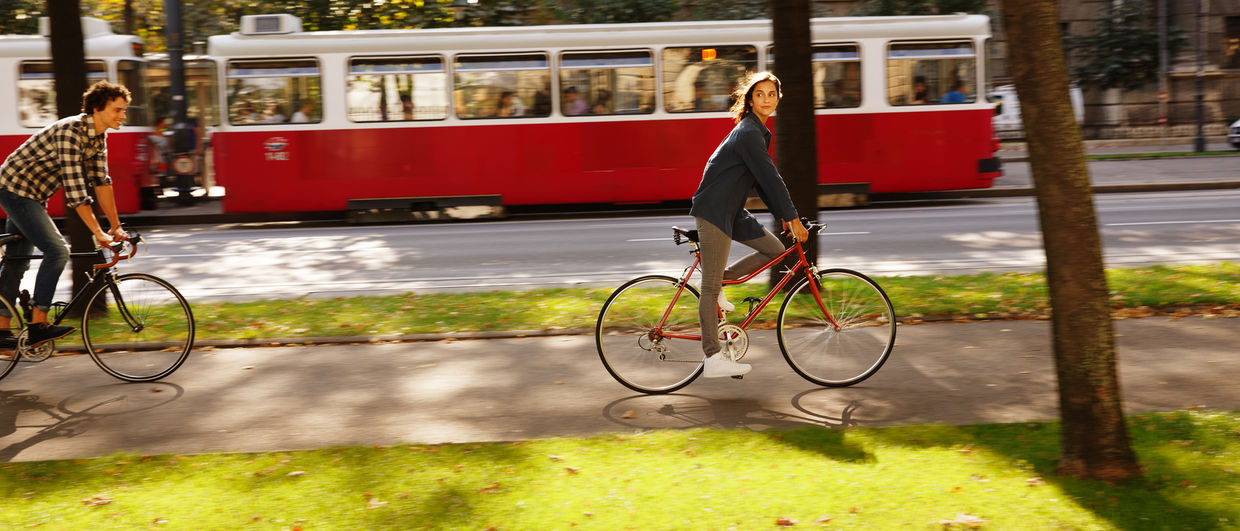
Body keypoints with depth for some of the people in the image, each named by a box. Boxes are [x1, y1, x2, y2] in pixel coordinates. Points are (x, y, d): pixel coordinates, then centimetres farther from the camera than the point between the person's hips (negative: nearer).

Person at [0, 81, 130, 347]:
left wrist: (116, 226, 0)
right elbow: (74, 190, -31)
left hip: (32, 195, 10)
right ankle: (37, 326, -14)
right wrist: (99, 233, -31)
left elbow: (101, 181, 3)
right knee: (57, 251, -20)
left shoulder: (98, 137, 1)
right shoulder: (71, 131, -27)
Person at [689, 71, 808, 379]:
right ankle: (712, 359, -4)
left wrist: (782, 215, 16)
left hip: (731, 210, 10)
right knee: (711, 287, -7)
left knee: (775, 250, 8)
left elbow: (764, 179, 19)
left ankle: (720, 280, 13)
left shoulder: (758, 131, 14)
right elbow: (770, 177, -19)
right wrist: (792, 217, -16)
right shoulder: (748, 133, -17)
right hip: (713, 210, -10)